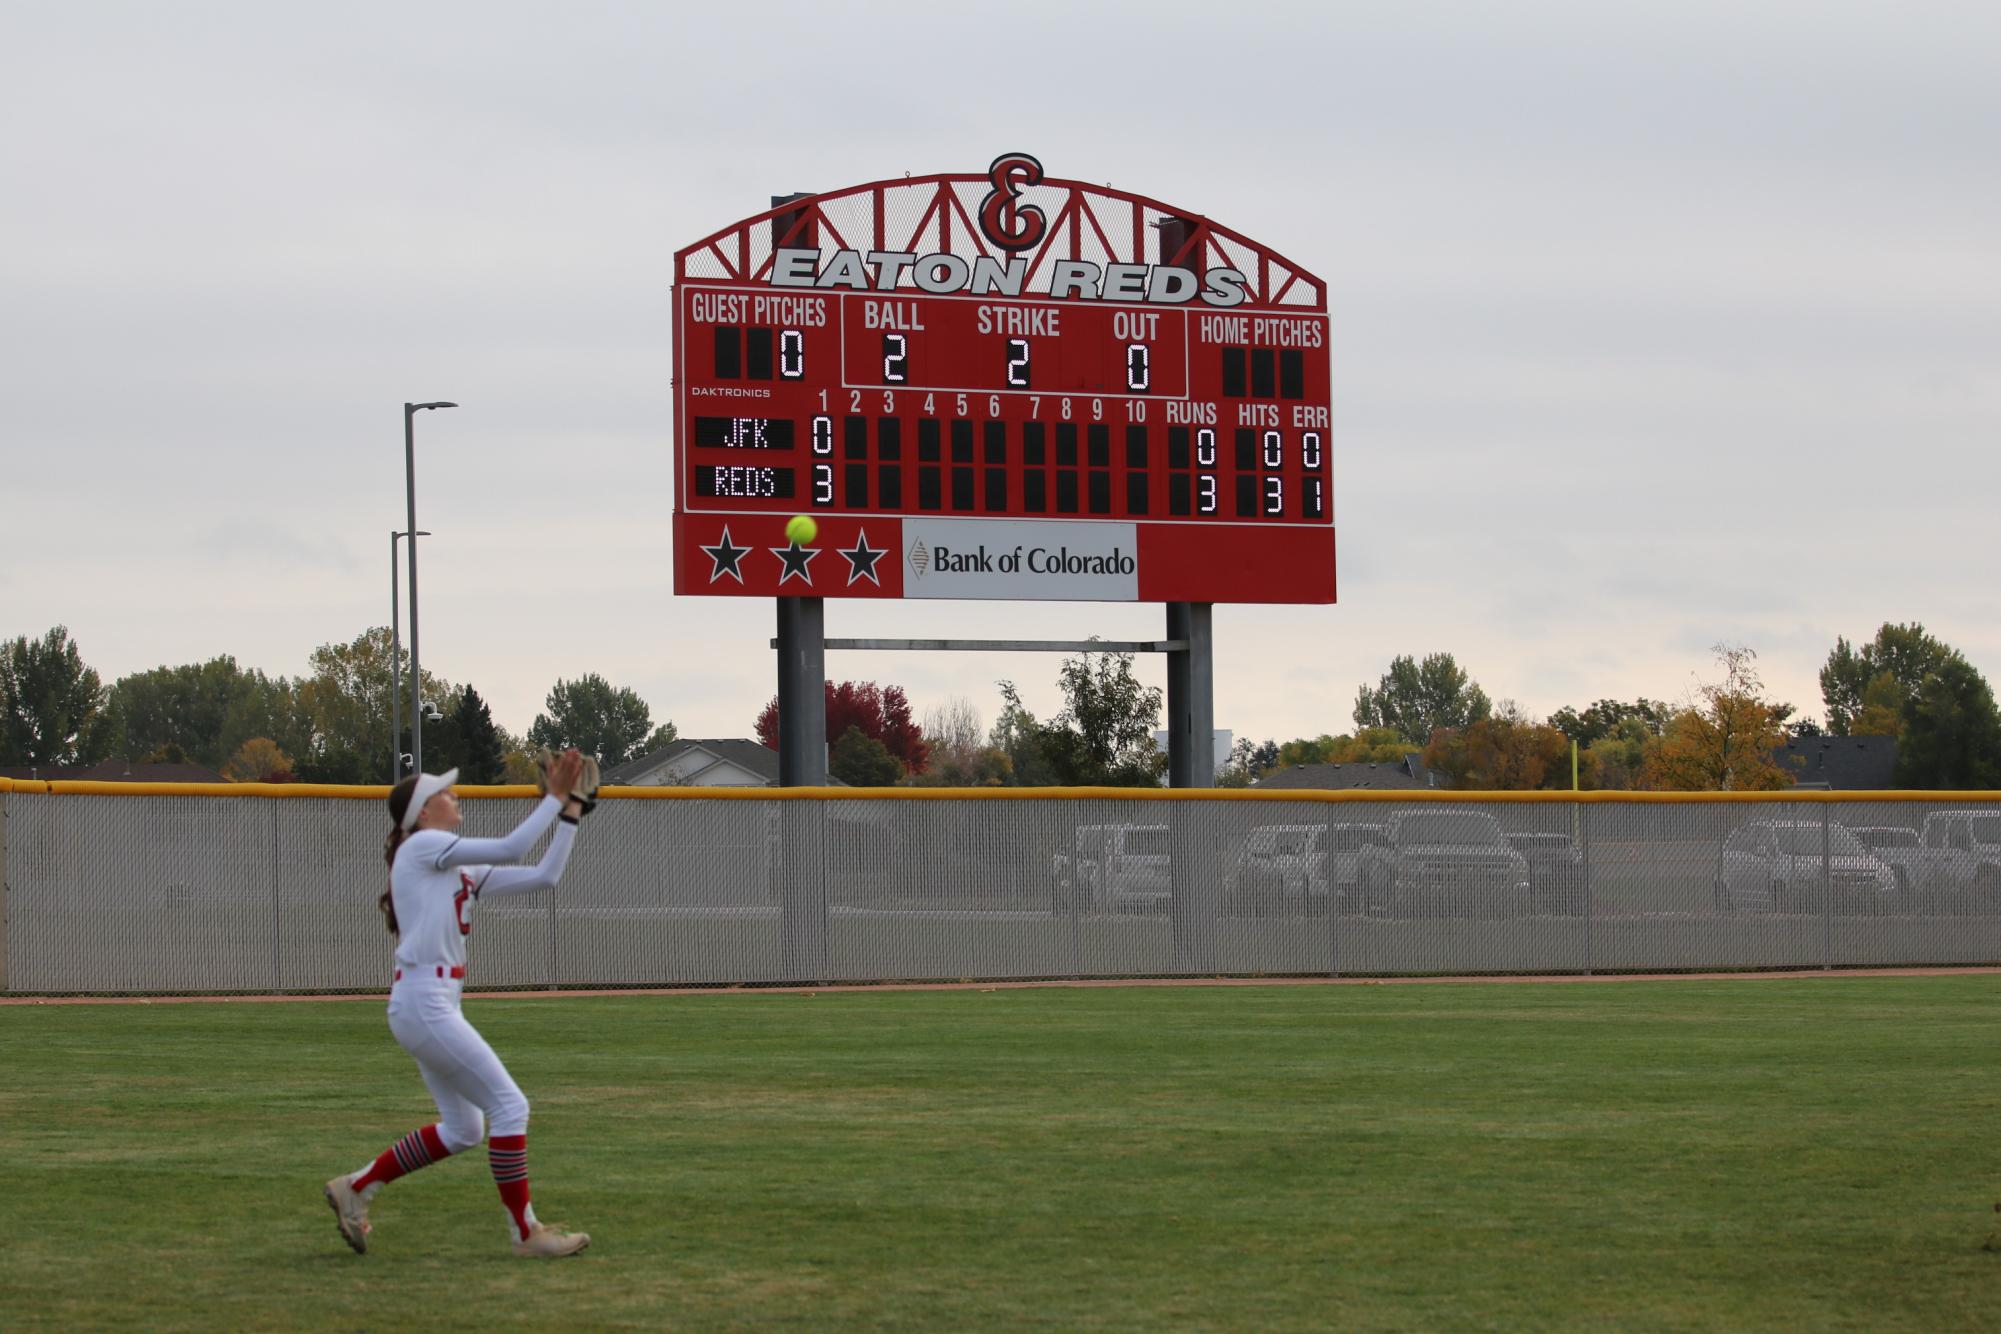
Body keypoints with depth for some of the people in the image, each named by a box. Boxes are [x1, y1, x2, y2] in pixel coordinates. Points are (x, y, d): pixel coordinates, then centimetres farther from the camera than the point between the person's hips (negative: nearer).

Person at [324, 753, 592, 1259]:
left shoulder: (464, 872, 18)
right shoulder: (422, 846, -6)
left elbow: (544, 875, 15)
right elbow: (510, 849, -14)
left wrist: (570, 809, 13)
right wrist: (555, 796, -9)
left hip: (436, 1004, 10)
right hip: (424, 1003, -10)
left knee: (462, 1129, 15)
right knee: (509, 1105, -7)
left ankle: (356, 1188, 22)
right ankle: (525, 1232, -2)